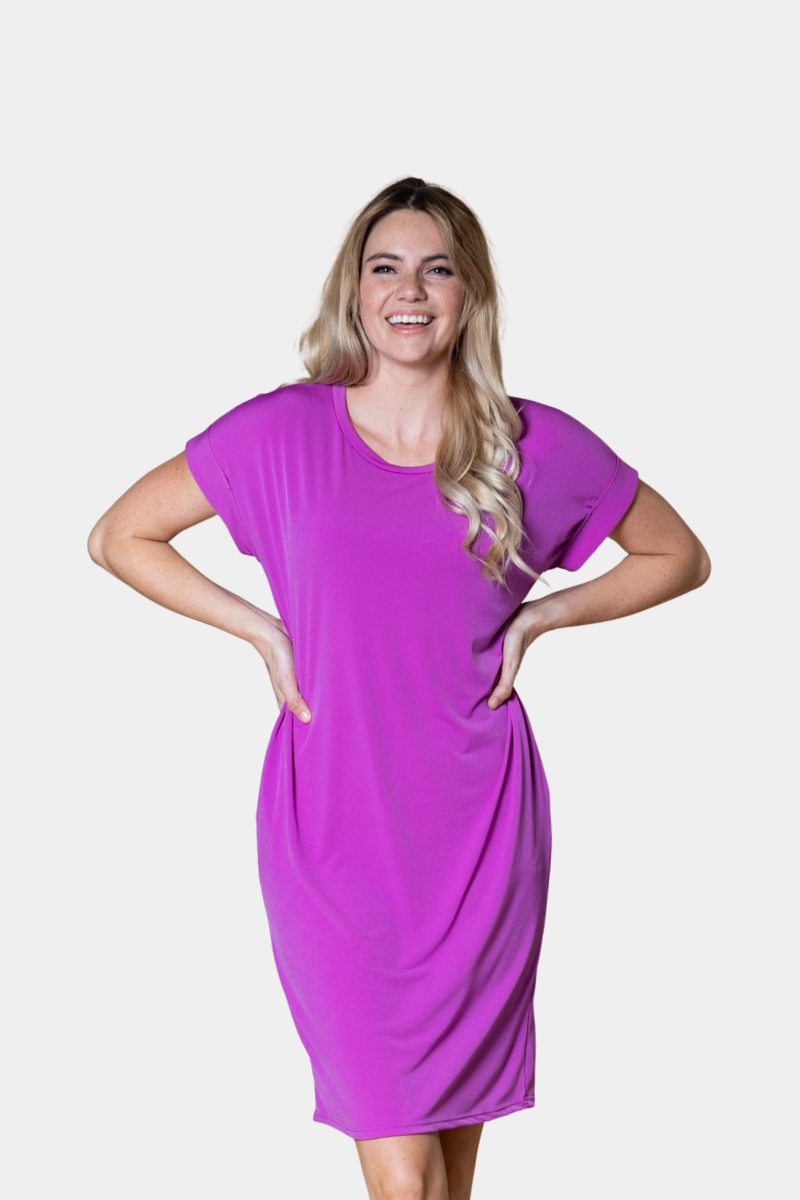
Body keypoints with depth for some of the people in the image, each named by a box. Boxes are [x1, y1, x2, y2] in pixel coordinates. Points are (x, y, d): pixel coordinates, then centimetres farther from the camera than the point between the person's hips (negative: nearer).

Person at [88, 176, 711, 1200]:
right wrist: (261, 629, -2)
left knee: (461, 1087, 15)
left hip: (477, 825, 1)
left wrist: (537, 617, 1)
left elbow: (680, 558, 12)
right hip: (333, 825, -1)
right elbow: (117, 537, 7)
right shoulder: (283, 431, -3)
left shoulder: (536, 446, -1)